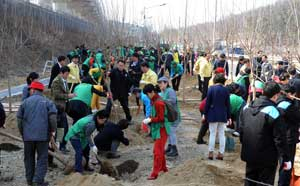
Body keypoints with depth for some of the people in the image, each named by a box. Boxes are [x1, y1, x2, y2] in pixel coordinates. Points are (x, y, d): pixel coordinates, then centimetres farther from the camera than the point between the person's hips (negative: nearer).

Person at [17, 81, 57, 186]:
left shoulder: (25, 102, 5)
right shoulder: (47, 102, 2)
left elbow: (19, 118, 6)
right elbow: (53, 116, -12)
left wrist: (22, 132, 17)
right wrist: (53, 130, -2)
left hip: (28, 135, 2)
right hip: (42, 135, -2)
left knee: (29, 158, 15)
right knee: (42, 158, 2)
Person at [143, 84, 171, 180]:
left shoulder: (158, 103, -22)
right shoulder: (153, 101, 9)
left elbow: (160, 118, -23)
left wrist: (150, 120, -17)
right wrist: (149, 119, 4)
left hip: (161, 130, -10)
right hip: (157, 129, 10)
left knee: (157, 152, -7)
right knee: (160, 150, 21)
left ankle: (155, 173, -4)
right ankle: (163, 167, 36)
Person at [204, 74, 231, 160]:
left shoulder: (211, 88, -7)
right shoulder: (226, 90, -1)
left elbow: (207, 102, -6)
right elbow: (228, 104, 3)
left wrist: (205, 114, 2)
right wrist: (229, 117, 10)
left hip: (213, 115, -2)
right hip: (223, 115, 2)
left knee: (212, 134, 5)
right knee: (222, 134, 9)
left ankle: (211, 153, 7)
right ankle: (221, 153, 11)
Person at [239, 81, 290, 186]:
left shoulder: (247, 107, 2)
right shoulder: (273, 112, -19)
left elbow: (241, 129, 11)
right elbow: (280, 138, -17)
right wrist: (286, 159, -8)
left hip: (249, 155, 6)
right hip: (266, 158, -6)